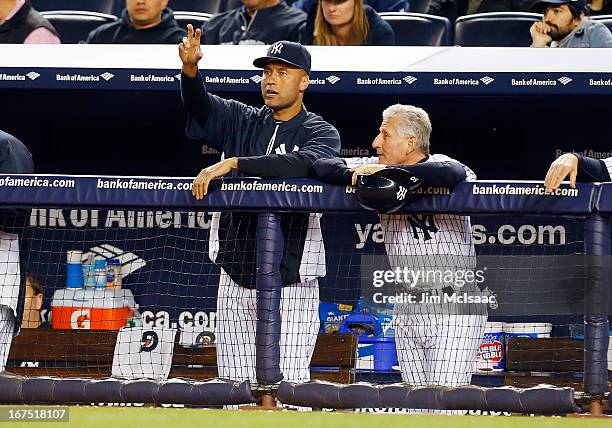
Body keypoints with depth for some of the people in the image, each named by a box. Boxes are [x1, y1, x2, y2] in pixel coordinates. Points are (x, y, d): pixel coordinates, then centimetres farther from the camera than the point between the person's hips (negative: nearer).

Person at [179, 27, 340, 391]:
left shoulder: (322, 133, 0)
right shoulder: (242, 121, 12)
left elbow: (303, 164, -22)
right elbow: (200, 106, -6)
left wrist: (231, 163, -29)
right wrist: (190, 69, -28)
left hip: (291, 282, -4)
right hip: (236, 279, 4)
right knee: (236, 384, 5)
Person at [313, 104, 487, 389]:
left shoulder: (439, 164, -8)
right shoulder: (376, 166, 8)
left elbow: (452, 174, -32)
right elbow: (322, 166, 5)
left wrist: (390, 172, -26)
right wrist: (352, 174, -17)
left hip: (455, 312, -6)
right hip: (407, 310, 6)